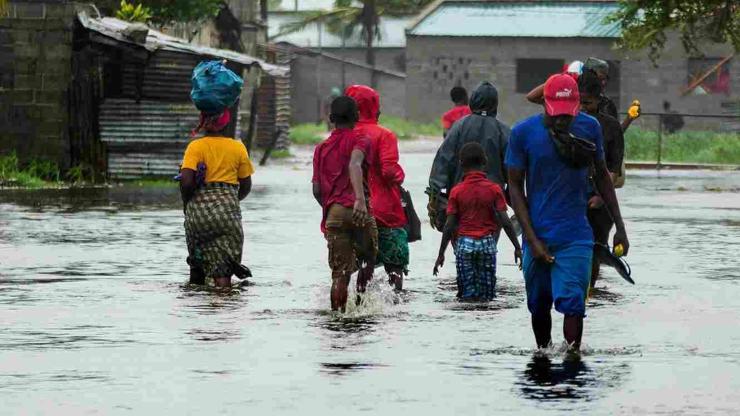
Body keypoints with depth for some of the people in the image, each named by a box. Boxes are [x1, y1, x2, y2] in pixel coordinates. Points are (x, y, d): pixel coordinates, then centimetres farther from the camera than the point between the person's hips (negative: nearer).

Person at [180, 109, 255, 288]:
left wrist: (186, 202, 6)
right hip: (228, 209, 1)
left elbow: (186, 181, -12)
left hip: (199, 206, 0)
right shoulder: (238, 147, 6)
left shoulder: (195, 146, -1)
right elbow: (246, 186, 11)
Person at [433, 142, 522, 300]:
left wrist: (441, 254, 5)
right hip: (487, 242, 0)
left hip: (464, 242, 0)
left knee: (467, 294, 3)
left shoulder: (456, 191, -1)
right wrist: (517, 247, 2)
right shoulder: (494, 189, -1)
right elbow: (505, 222, -5)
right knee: (486, 296, 4)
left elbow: (450, 226, -2)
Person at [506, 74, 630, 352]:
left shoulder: (589, 127, 0)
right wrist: (532, 240, -9)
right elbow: (515, 188, -3)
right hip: (538, 235, 0)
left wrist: (620, 227, 13)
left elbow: (602, 176, 13)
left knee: (572, 304, -14)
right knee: (539, 306, 13)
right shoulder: (523, 133, -6)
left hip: (575, 237, 0)